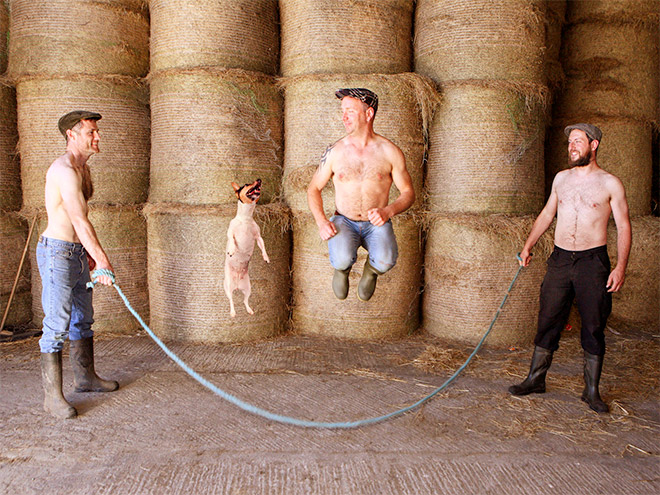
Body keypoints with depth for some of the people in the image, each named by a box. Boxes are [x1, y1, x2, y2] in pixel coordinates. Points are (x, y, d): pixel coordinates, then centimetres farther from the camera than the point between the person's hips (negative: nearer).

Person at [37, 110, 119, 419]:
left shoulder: (82, 168, 13)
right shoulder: (65, 170, -19)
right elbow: (80, 221, -27)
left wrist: (88, 253, 24)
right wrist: (103, 261, -30)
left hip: (77, 253, 10)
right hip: (57, 253, -10)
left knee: (82, 319, 18)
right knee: (57, 326, -8)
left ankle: (85, 377, 32)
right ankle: (52, 397, -1)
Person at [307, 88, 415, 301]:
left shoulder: (390, 152, -3)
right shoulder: (335, 152, 0)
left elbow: (408, 193, 3)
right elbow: (314, 189, 8)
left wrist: (388, 211, -19)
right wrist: (321, 222, -10)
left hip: (377, 224, 0)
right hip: (344, 222, 0)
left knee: (385, 262, -32)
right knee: (342, 259, -33)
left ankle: (371, 270, 9)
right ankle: (342, 268, 9)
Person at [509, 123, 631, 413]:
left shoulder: (610, 183, -1)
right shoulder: (561, 178, 11)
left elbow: (623, 227, -1)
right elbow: (547, 214, 21)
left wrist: (621, 266, -11)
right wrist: (528, 245, 12)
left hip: (593, 261, -3)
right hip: (560, 259, 3)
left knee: (594, 327, 2)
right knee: (548, 321, 5)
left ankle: (592, 391, 14)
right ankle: (536, 379, 16)